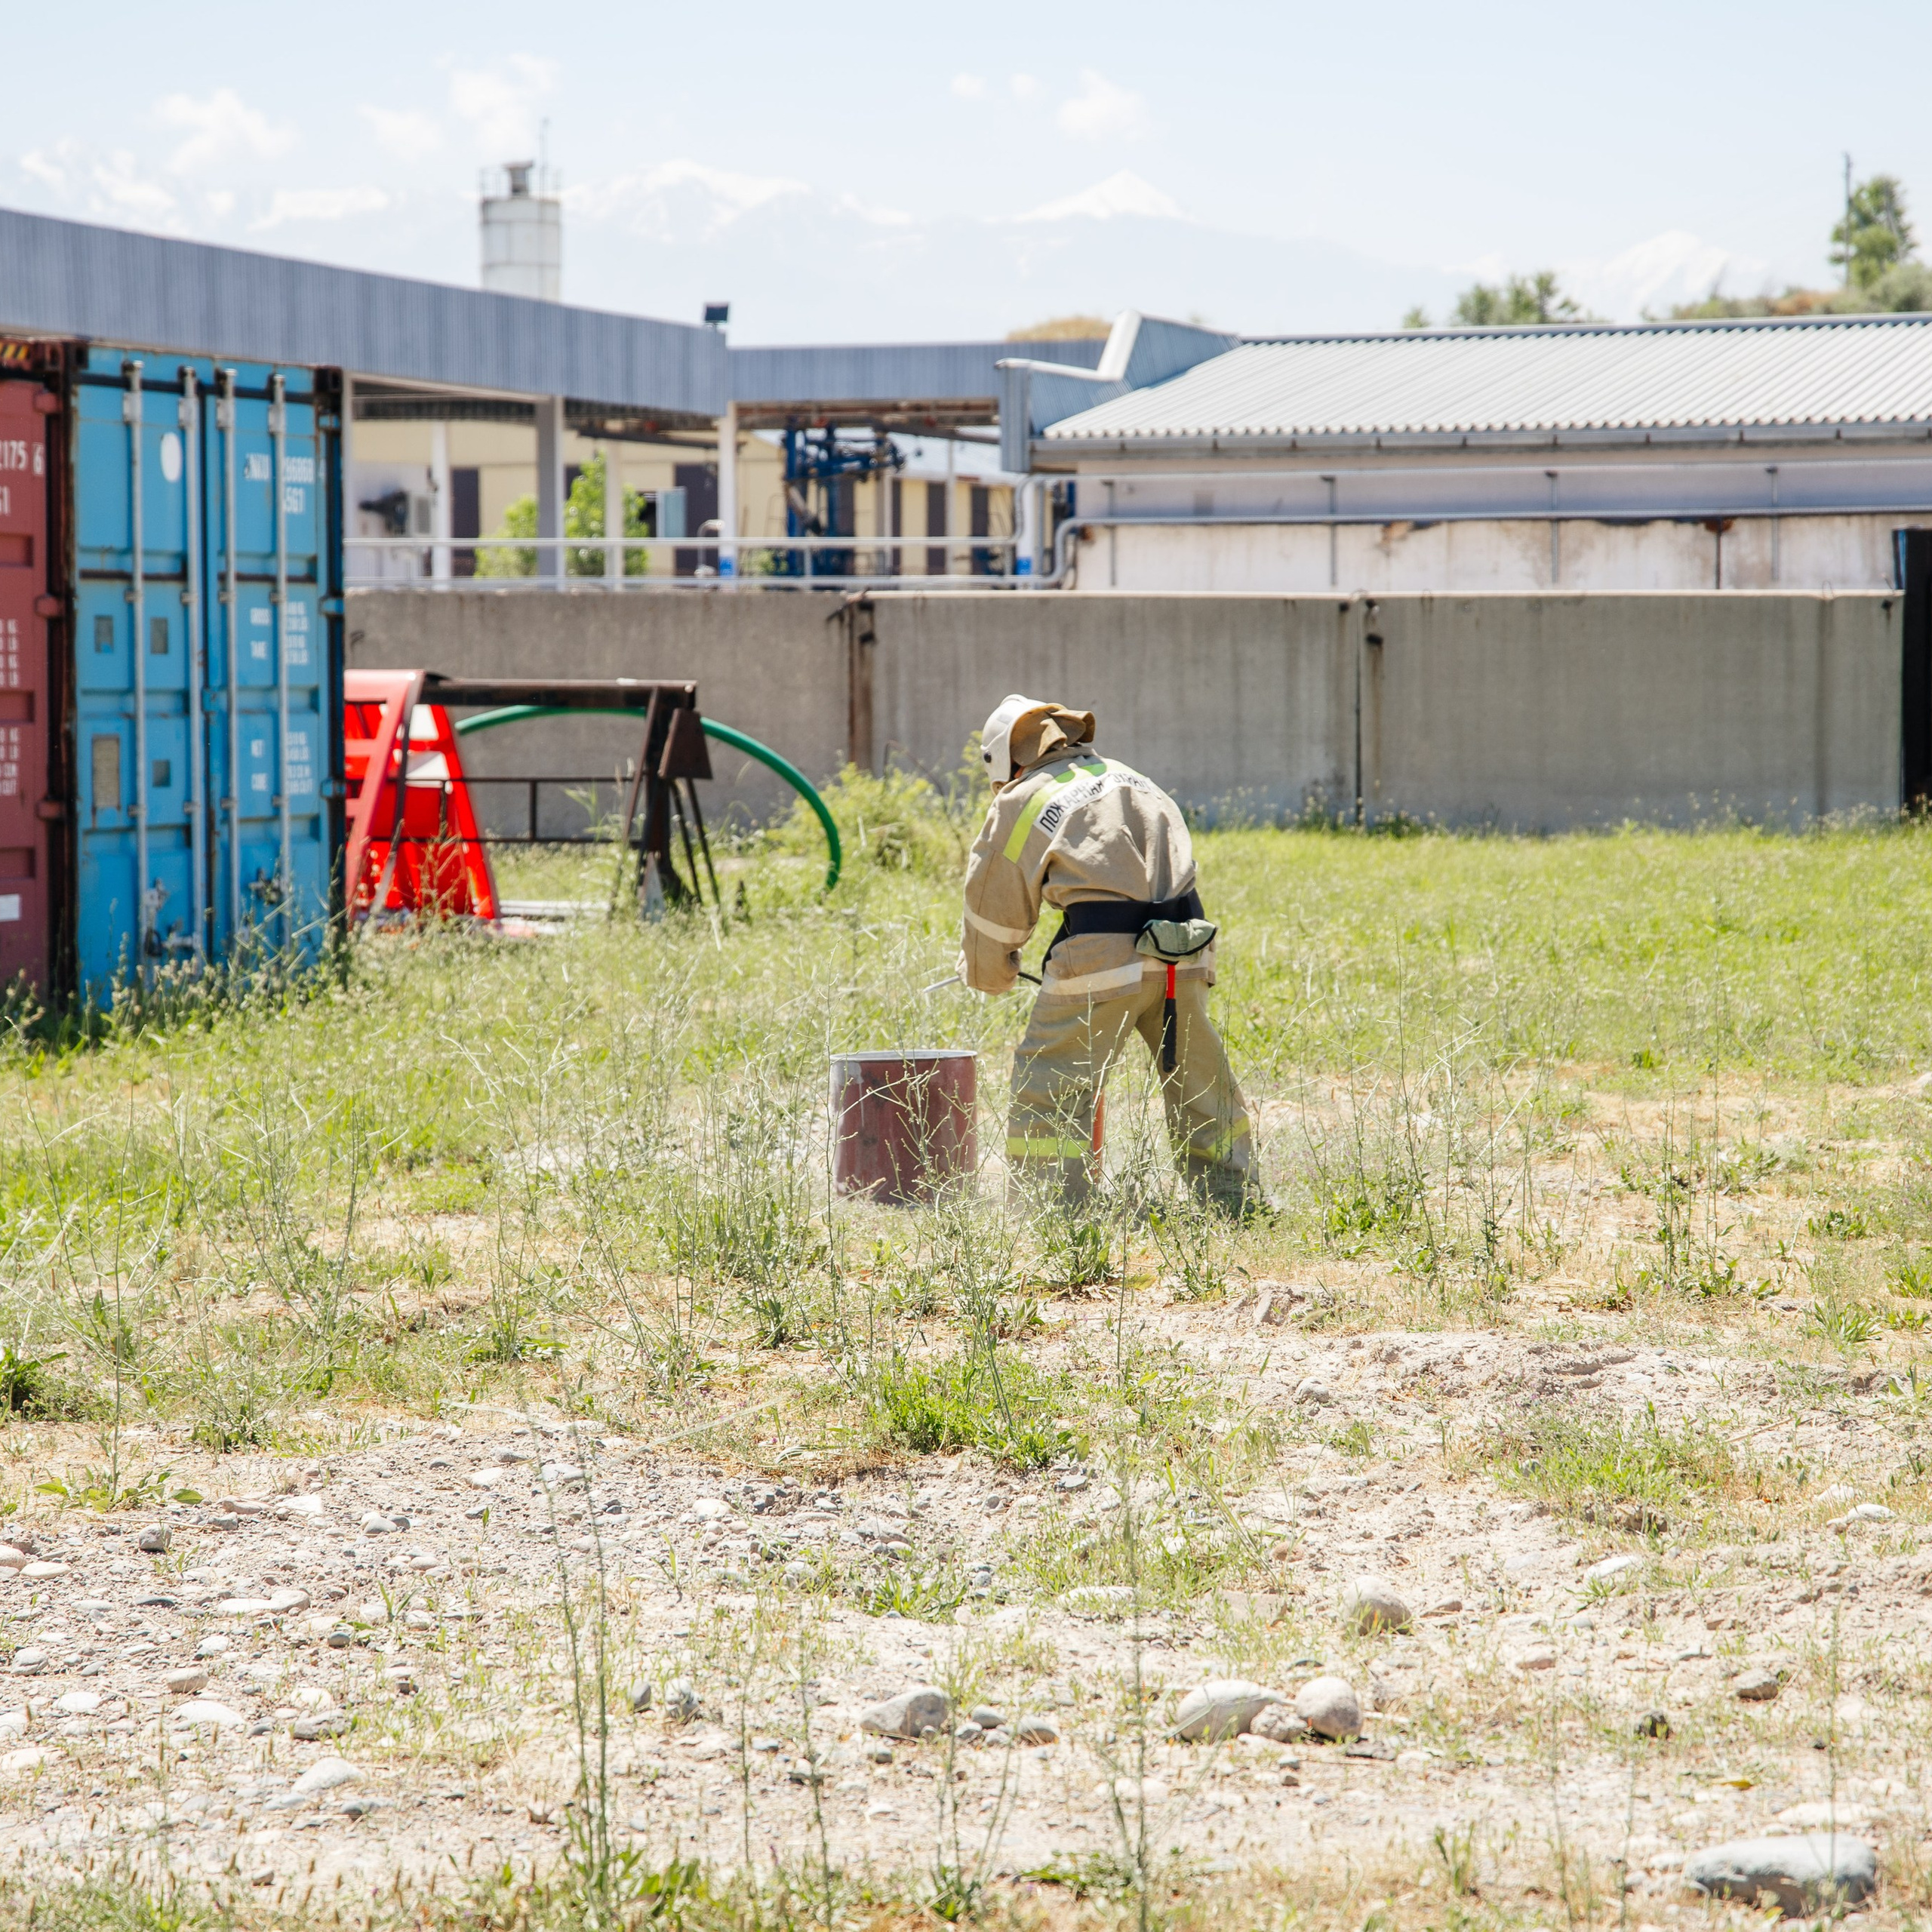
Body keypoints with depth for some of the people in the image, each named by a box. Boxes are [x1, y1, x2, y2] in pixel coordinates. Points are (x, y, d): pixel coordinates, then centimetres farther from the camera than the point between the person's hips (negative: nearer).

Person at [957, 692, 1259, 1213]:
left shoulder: (1019, 803, 8)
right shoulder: (1126, 778, 22)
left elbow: (994, 910, 15)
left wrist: (987, 974, 34)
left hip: (1104, 954, -6)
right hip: (1184, 947, 6)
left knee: (1049, 1085, 3)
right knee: (1197, 1078, 19)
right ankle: (1237, 1198, 26)